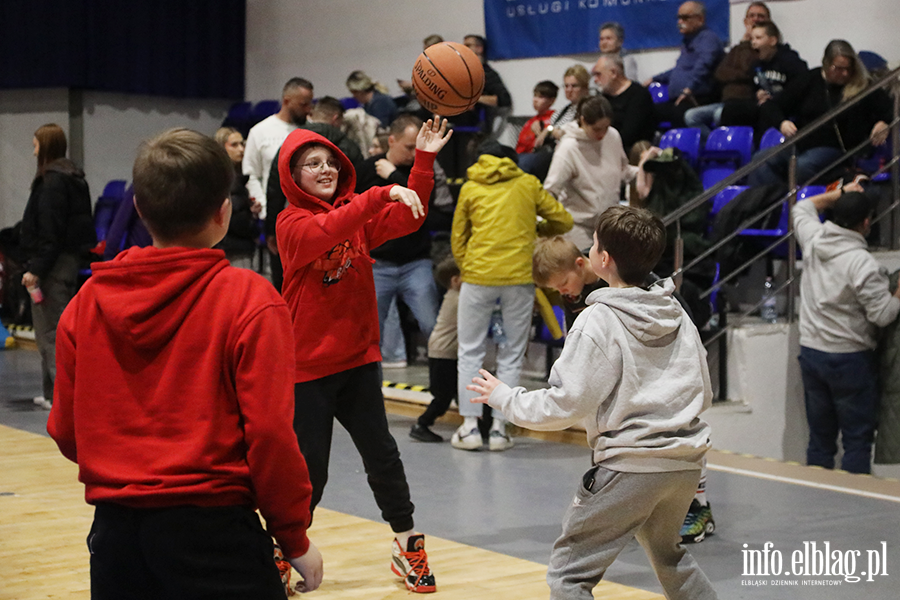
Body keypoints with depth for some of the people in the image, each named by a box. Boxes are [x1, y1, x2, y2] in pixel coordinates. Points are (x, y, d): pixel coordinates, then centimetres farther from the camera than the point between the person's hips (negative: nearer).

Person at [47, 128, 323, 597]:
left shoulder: (87, 299, 2)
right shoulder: (248, 299, -10)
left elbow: (65, 433, 6)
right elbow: (270, 432, -13)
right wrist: (296, 540, -1)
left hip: (114, 529, 5)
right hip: (211, 532, -4)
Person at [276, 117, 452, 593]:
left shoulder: (359, 212, 7)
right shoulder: (292, 223, -10)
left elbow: (407, 218, -6)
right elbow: (326, 232, -31)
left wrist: (423, 160, -16)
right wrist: (381, 195, -39)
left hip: (358, 359, 5)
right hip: (308, 364, -5)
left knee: (382, 454, 7)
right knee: (310, 470, 0)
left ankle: (406, 545, 19)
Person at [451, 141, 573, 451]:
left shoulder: (470, 188, 10)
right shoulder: (529, 184, 10)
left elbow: (458, 239, 12)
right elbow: (564, 220, 13)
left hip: (478, 277, 0)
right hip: (519, 277, 0)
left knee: (470, 353, 9)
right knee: (511, 356, 8)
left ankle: (470, 425, 4)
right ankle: (499, 427, 5)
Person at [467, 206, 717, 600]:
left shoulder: (598, 322, -12)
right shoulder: (676, 314, 9)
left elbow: (563, 405, -14)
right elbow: (704, 392, 15)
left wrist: (504, 397, 0)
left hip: (630, 467, -8)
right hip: (685, 462, 8)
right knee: (667, 554, 31)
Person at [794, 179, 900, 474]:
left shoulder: (813, 240, -2)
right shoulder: (862, 263, -20)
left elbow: (803, 208, 20)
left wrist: (842, 193, 21)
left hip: (810, 353, 6)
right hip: (850, 359, -6)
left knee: (820, 438, 14)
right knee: (857, 441, 2)